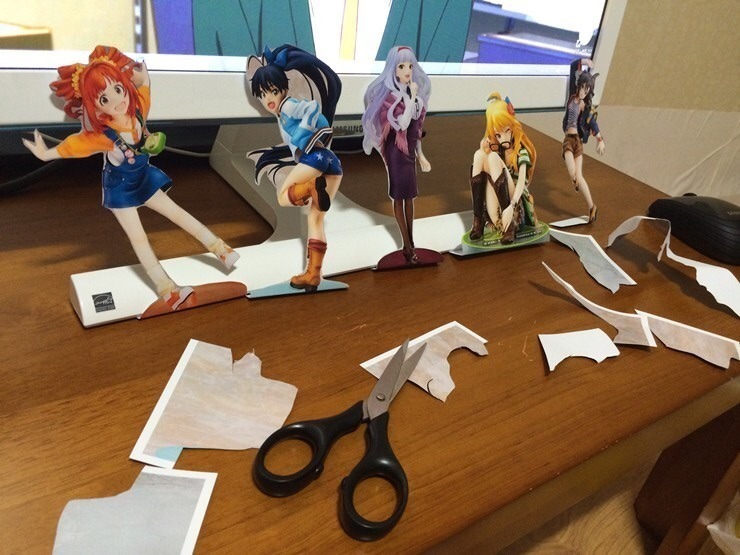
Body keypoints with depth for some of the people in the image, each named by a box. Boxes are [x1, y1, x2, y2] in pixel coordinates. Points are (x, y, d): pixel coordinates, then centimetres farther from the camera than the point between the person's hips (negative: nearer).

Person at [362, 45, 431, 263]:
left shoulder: (412, 92, 6)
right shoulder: (389, 95, -14)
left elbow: (415, 127, 12)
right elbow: (402, 124, -26)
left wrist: (420, 154, 14)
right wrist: (412, 97, -18)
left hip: (409, 149, 7)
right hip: (396, 149, -7)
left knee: (409, 195, 11)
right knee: (399, 196, 0)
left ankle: (410, 242, 20)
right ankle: (407, 246, 7)